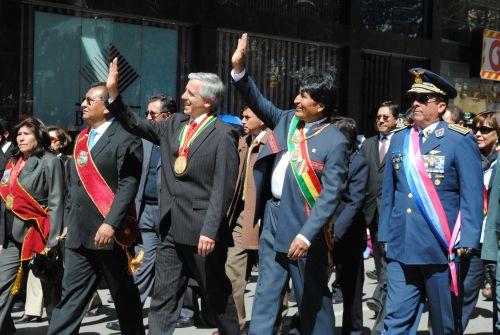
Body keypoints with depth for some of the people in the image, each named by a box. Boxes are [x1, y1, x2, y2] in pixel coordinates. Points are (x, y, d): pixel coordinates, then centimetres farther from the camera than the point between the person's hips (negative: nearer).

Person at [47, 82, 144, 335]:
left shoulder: (124, 138, -8)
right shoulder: (81, 139, 17)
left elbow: (128, 184, -16)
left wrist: (111, 223, -22)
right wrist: (68, 222, 17)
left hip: (109, 232, -7)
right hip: (78, 233, 7)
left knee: (123, 293, 7)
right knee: (72, 294, 5)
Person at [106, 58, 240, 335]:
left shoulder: (223, 135, -10)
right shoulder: (174, 124, 10)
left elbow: (222, 188, -15)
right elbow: (136, 125, 14)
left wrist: (210, 230, -20)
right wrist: (114, 93, 3)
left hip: (202, 229, -6)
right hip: (171, 228, 6)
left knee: (216, 294, 9)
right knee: (162, 296, 7)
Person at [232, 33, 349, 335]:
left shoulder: (335, 142, -14)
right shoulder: (287, 120, 7)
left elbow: (331, 195, -19)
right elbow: (259, 103, 18)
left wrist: (307, 234, -27)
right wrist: (239, 68, 5)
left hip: (304, 227, -7)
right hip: (273, 219, 7)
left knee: (312, 298, 6)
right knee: (266, 293, 11)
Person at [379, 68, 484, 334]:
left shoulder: (460, 140, -4)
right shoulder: (399, 139, 11)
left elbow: (472, 197, -7)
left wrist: (466, 242, -14)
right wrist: (384, 235, 9)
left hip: (442, 249, -4)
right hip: (401, 247, 4)